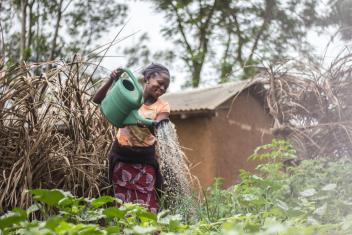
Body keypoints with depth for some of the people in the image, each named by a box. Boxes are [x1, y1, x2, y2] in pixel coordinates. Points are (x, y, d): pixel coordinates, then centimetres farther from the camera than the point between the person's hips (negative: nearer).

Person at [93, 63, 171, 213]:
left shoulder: (162, 107, 0)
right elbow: (97, 100, -1)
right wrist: (111, 81, -16)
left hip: (144, 159, 0)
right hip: (122, 156, 1)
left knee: (146, 205, -5)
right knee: (123, 202, 4)